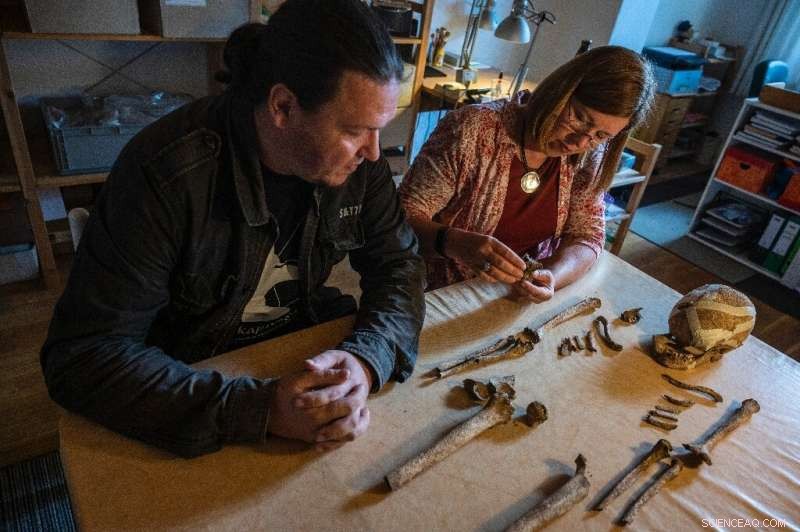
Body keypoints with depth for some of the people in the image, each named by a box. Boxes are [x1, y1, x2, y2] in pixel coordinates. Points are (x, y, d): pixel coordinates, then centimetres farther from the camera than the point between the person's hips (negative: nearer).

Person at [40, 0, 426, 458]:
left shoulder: (358, 158, -14)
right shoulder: (166, 174, -27)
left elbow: (400, 264, -6)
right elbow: (83, 353, -25)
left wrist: (367, 359, -27)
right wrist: (260, 408, -37)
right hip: (195, 379, -3)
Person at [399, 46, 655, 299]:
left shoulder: (589, 157, -3)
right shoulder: (472, 129, -19)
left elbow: (587, 235, 0)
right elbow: (405, 215, -17)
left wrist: (551, 278, -21)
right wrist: (455, 243, -36)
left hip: (530, 298, 3)